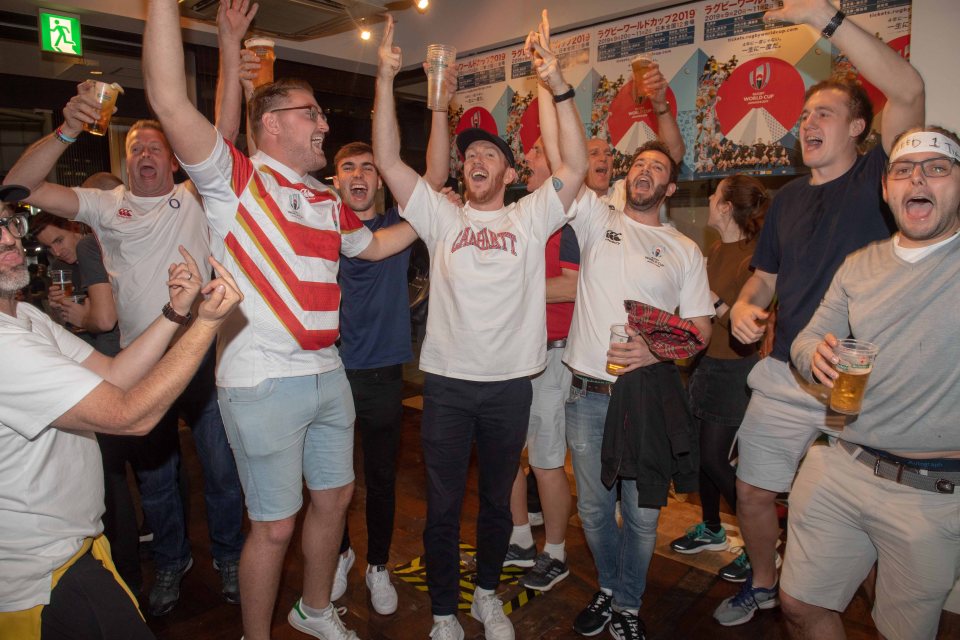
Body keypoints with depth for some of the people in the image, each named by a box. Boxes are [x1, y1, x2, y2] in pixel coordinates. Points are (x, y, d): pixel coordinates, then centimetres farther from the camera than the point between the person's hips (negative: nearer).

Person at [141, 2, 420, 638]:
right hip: (264, 384, -7)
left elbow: (372, 244, 29)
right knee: (275, 526, 5)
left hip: (327, 376, 7)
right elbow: (170, 100, -21)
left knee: (334, 498, 19)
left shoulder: (328, 201, 14)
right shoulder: (235, 178, -7)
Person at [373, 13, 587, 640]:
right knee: (444, 505, 10)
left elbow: (576, 165, -8)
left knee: (498, 500, 17)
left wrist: (559, 85, -15)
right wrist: (386, 78, -9)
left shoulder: (531, 218, 4)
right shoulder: (441, 216, 4)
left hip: (511, 383, 1)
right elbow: (388, 160, -3)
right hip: (447, 382, 0)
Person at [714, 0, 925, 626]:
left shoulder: (876, 179, -4)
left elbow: (909, 91, -22)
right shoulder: (788, 198, 11)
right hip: (786, 379, 5)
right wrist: (744, 306, -5)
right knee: (753, 490, 12)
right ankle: (761, 581, 38)